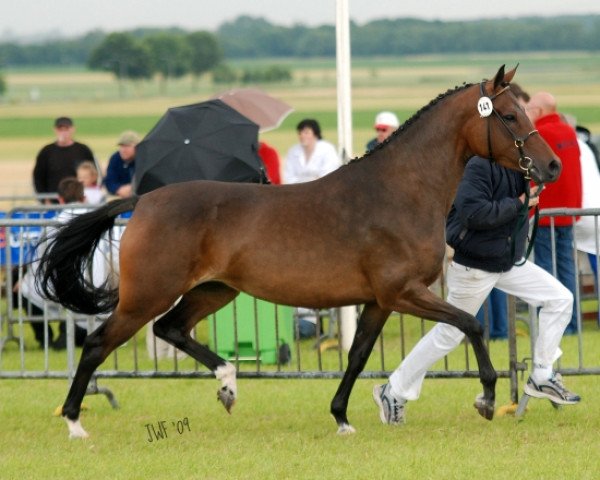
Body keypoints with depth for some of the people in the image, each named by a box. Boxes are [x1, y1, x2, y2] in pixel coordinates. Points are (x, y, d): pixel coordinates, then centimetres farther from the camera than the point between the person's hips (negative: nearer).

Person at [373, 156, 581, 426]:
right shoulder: (480, 164, -24)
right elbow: (472, 213, -32)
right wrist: (517, 204, -25)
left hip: (510, 262, 8)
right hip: (474, 268, -8)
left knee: (560, 300, 3)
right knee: (449, 334, 1)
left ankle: (541, 378, 12)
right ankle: (394, 392, 14)